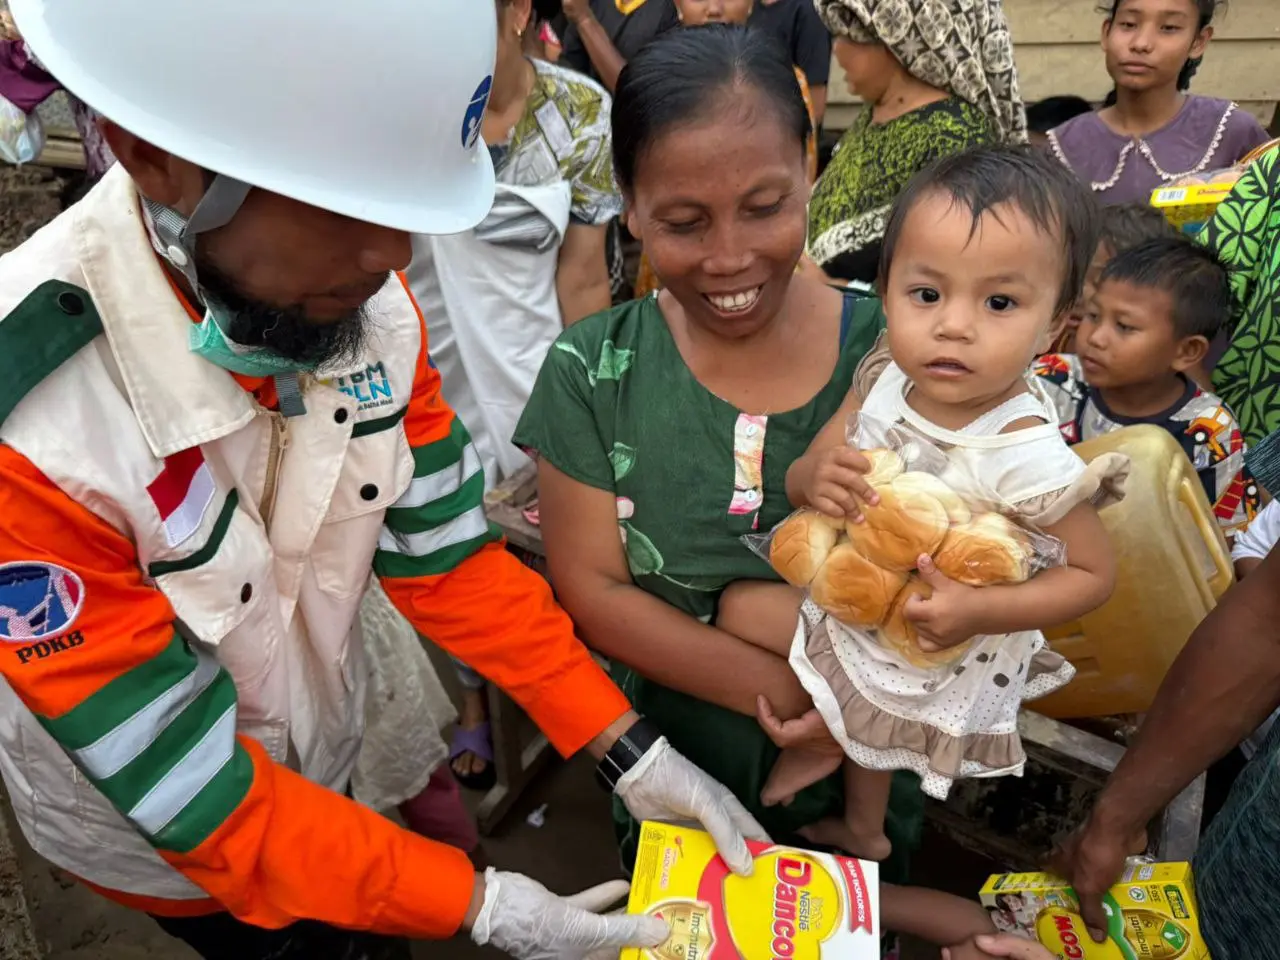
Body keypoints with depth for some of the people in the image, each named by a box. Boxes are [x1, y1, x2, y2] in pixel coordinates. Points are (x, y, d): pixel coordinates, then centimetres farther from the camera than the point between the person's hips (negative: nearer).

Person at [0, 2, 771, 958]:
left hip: (322, 754, 4)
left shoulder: (370, 305, -21)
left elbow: (446, 556, -12)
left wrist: (634, 753, -16)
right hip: (165, 838, -3)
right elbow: (198, 798, -28)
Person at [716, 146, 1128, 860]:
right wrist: (816, 477, -32)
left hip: (936, 658, -5)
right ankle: (864, 831, 59)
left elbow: (1095, 573, -21)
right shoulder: (885, 377, -17)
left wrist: (980, 611, -33)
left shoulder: (1026, 454, -34)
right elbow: (802, 474, -8)